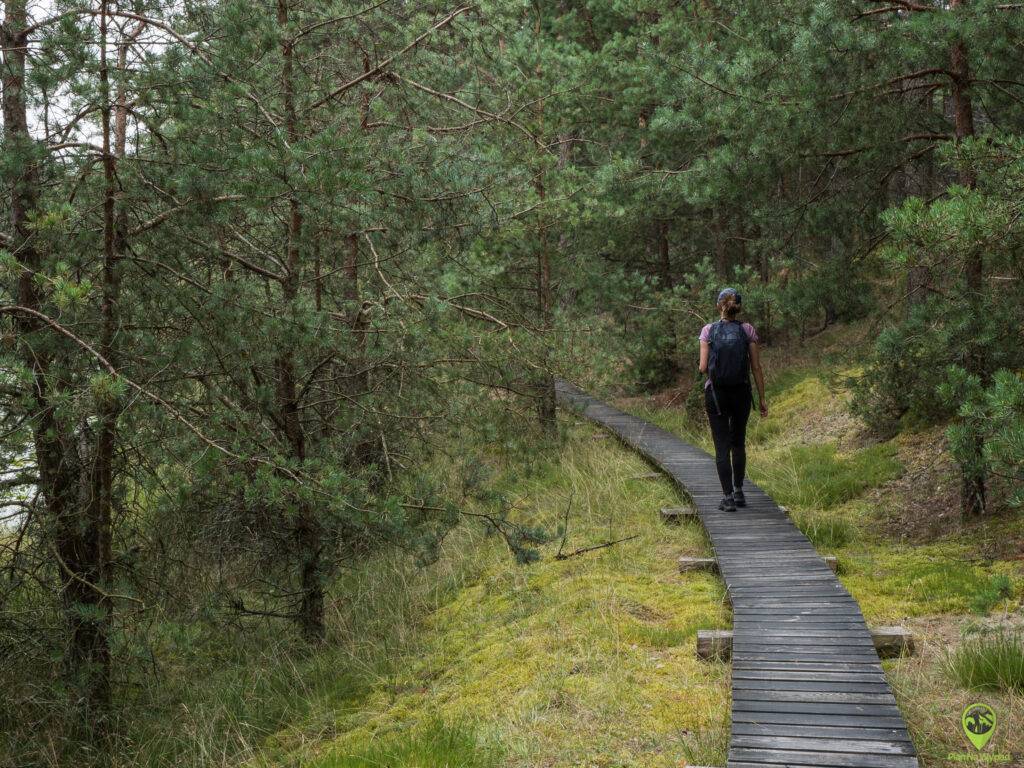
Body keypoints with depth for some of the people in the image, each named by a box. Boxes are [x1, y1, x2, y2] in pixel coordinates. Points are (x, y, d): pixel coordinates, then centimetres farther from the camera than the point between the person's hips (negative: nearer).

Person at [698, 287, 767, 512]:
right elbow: (756, 368, -2)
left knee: (722, 446, 2)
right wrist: (762, 399, 4)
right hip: (741, 393, 2)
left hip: (716, 394, -1)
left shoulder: (708, 331, -5)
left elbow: (703, 367, -10)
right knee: (738, 443, 19)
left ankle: (728, 497, -3)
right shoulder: (748, 331, -3)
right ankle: (738, 492, 24)